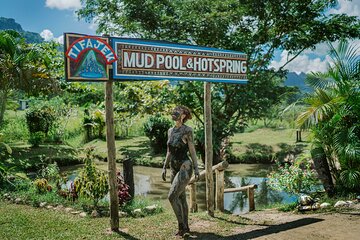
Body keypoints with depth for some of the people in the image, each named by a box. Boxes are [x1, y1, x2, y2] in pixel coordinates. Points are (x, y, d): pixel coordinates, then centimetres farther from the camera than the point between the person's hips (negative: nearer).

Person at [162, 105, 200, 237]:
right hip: (174, 169, 7)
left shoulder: (187, 130, -10)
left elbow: (192, 151, -8)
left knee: (172, 196, -14)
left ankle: (181, 225, 1)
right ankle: (185, 227, 23)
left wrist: (196, 169, -11)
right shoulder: (170, 131, 9)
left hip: (185, 168, -7)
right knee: (181, 198, 12)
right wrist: (164, 168, 14)